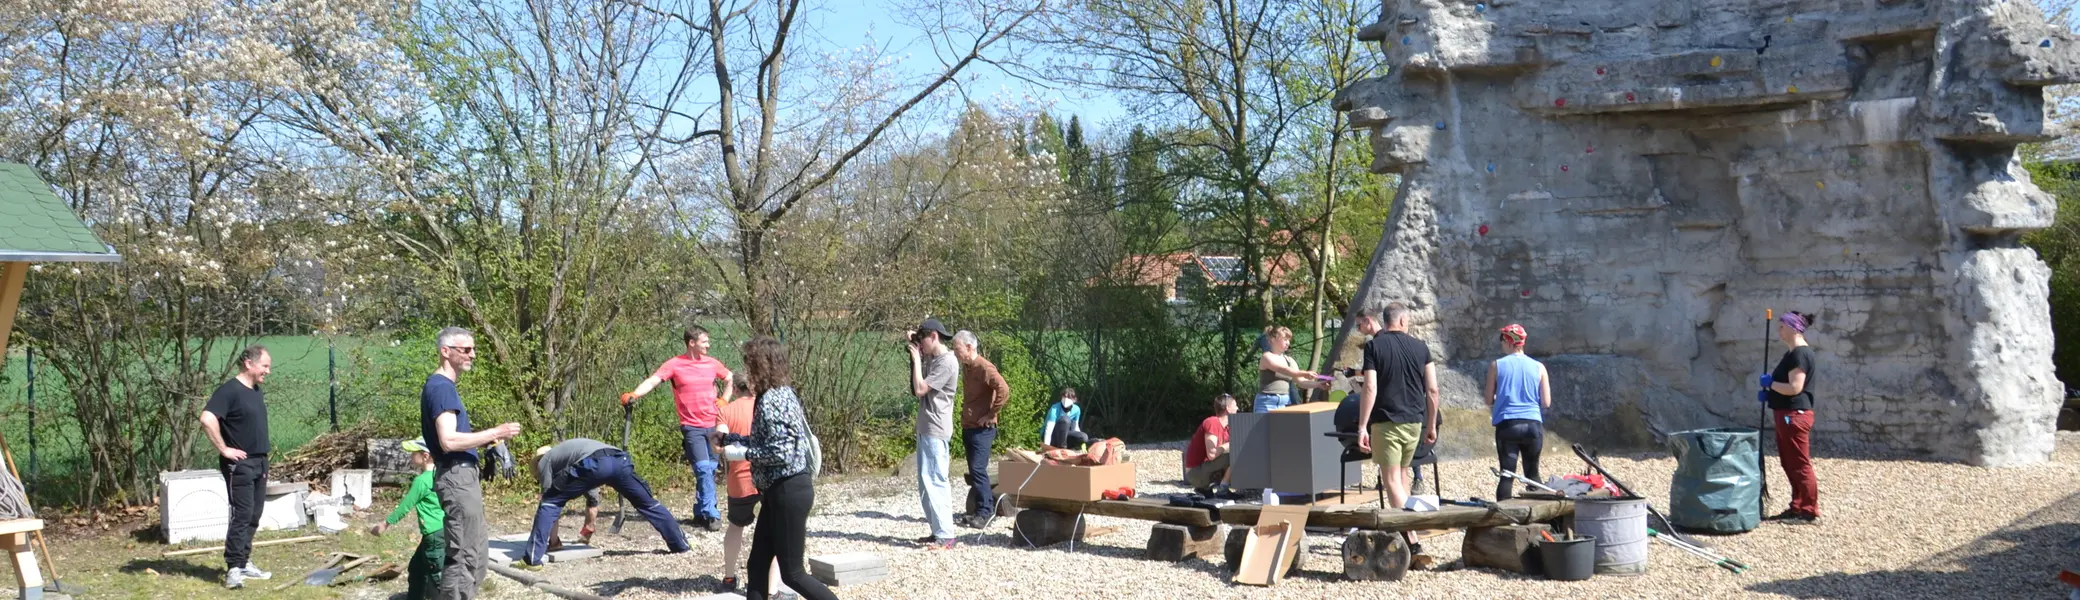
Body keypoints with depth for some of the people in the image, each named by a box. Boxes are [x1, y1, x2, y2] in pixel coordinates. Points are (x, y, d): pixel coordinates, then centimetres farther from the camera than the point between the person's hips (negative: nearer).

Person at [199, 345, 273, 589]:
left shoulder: (257, 392, 12)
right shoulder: (229, 390, -15)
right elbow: (207, 419, -27)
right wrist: (224, 449, -22)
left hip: (260, 462, 8)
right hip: (239, 464, -8)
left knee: (254, 516, 12)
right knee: (242, 516, -9)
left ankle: (244, 563, 20)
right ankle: (233, 568, -5)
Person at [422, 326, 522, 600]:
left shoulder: (443, 386, 17)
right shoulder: (441, 387, -15)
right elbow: (448, 441, -24)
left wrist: (484, 439, 13)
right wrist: (494, 433, -20)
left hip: (464, 475, 11)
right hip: (456, 476, -11)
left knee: (477, 548, 17)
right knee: (464, 553, -7)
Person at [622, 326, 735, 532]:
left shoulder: (712, 363, 5)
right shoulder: (674, 365, -7)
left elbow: (729, 379, 23)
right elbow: (652, 381, -17)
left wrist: (724, 400, 10)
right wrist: (634, 395, -34)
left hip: (714, 425, 4)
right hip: (692, 427, -4)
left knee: (709, 471, 7)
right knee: (703, 470, -14)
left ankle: (700, 513, 19)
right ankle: (711, 515, -11)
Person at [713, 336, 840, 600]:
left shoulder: (771, 400, -19)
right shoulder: (780, 393, 12)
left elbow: (780, 452, -24)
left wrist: (739, 453, -13)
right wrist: (728, 437, 25)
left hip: (789, 491, -10)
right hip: (780, 491, 10)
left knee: (792, 573, -2)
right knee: (758, 564, 13)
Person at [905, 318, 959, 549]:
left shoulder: (947, 362, -15)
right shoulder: (930, 358, 14)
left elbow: (920, 389, -20)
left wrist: (916, 358, -11)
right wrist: (914, 349, 12)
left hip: (935, 430, -10)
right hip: (925, 428, 10)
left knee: (934, 481, -13)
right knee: (925, 481, 12)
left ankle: (945, 536, -14)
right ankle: (937, 531, 17)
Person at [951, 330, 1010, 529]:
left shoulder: (984, 367, -16)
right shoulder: (966, 367, 13)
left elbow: (1004, 390, -27)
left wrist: (990, 415, -20)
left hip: (982, 429, -9)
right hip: (968, 427, 9)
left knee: (978, 469, -11)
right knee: (974, 470, 11)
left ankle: (984, 512, -6)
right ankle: (977, 511, 16)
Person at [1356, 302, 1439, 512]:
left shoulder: (1374, 346, -4)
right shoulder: (1420, 347, 5)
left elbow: (1370, 389, -13)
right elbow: (1432, 390, 4)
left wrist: (1362, 427, -12)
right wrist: (1431, 426, 14)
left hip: (1385, 422, -4)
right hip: (1414, 422, 4)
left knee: (1392, 480, -5)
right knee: (1403, 473, 22)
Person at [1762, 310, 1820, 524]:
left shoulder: (1800, 353, -16)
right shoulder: (1792, 352, 16)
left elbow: (1795, 387, -23)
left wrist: (1770, 383, -11)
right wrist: (1770, 390, 8)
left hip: (1795, 416, -11)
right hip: (1786, 415, 11)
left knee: (1800, 465, -6)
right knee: (1790, 464, 15)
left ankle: (1810, 512, -1)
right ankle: (1797, 507, 22)